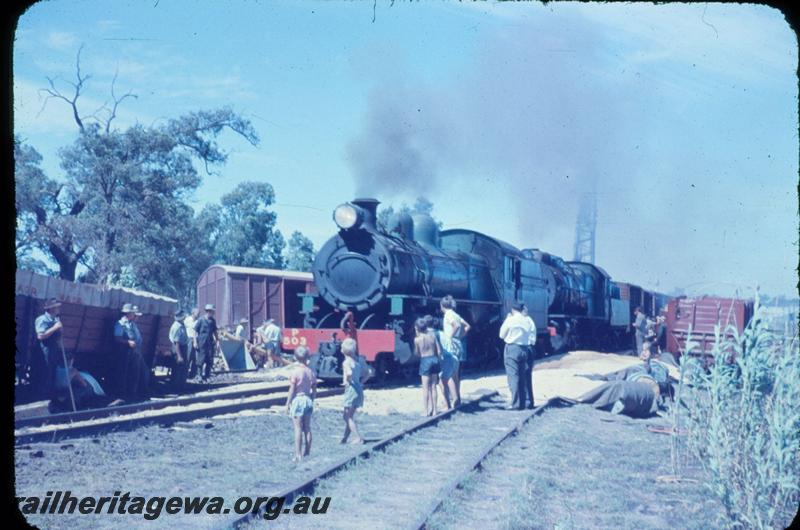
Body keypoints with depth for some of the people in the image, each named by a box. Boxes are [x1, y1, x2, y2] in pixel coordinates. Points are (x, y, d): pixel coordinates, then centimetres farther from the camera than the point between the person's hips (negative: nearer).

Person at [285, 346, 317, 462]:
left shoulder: (295, 372, -13)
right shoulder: (311, 372, 2)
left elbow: (292, 390, -11)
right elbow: (314, 390, 7)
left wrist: (287, 404, -4)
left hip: (297, 400, -5)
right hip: (308, 400, 5)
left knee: (298, 429, -3)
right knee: (307, 428, 11)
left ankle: (298, 455, -4)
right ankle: (307, 453, 16)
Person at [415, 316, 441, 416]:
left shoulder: (417, 339, -8)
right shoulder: (432, 335, 0)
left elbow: (417, 353, 5)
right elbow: (439, 351, 0)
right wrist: (438, 361, 14)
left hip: (425, 361, -4)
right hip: (435, 360, 4)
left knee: (426, 388, 2)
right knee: (433, 387, 10)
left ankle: (426, 411, 2)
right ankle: (434, 410, 13)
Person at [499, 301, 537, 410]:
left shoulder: (510, 320, -8)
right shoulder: (529, 320, 4)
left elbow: (502, 335, 3)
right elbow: (533, 338, 5)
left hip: (512, 348, -5)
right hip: (526, 349, 5)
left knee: (514, 376, -3)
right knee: (526, 376, 11)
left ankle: (516, 403, -8)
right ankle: (528, 401, 14)